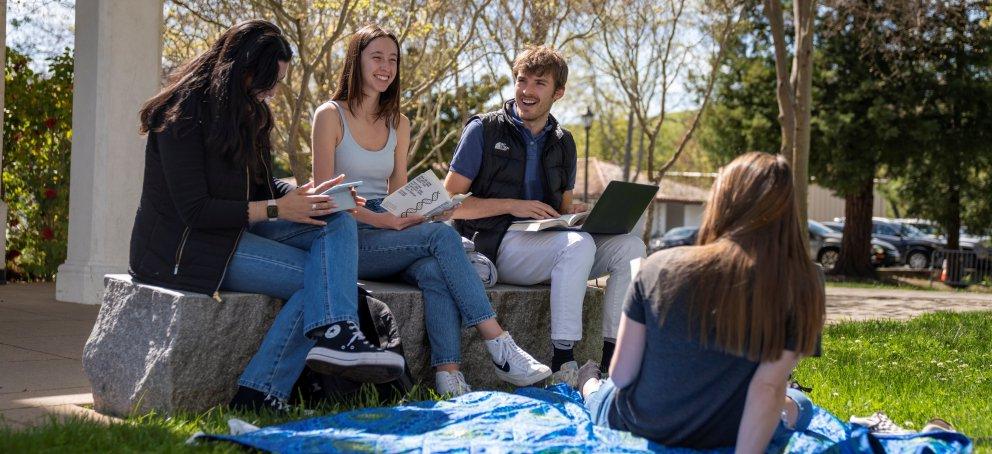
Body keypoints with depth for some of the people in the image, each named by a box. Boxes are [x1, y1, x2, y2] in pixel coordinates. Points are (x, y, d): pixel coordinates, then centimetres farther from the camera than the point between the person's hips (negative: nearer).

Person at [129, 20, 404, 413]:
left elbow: (262, 185, 14)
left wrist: (306, 195, -7)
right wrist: (276, 209, -21)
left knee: (337, 224, -13)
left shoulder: (244, 113, 12)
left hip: (236, 230, 9)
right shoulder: (184, 115, -16)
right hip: (187, 246, -9)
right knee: (319, 278, -19)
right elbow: (195, 211, -21)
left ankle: (334, 335, -31)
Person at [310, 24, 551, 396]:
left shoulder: (398, 124, 17)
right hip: (346, 239, -5)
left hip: (388, 239, 5)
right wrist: (387, 220, -20)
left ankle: (449, 375, -41)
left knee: (435, 270, -31)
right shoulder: (331, 116, -1)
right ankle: (500, 349, -32)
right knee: (442, 236, -29)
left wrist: (415, 214, -7)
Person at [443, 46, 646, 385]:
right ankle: (562, 366, -34)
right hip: (497, 243, -6)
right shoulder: (484, 130, 1)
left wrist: (575, 213, -3)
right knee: (580, 243, -33)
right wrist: (511, 206, -14)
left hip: (549, 240, 6)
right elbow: (449, 202, -2)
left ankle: (613, 361, -20)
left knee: (629, 245, -17)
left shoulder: (562, 143, 17)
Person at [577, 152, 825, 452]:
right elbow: (769, 387, -21)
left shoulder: (659, 267, -16)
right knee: (800, 405, 33)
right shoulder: (801, 285, -18)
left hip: (634, 428, 1)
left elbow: (621, 375, -9)